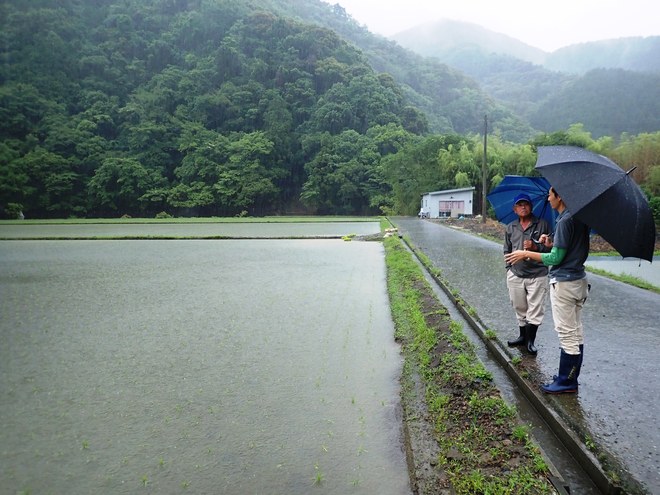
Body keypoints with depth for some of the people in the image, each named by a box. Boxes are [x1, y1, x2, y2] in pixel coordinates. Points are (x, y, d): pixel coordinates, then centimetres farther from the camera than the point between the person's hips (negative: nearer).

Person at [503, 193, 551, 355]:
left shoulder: (542, 224, -1)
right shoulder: (510, 228, 9)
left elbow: (551, 247, -1)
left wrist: (536, 247, -17)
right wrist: (509, 268, 7)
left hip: (537, 275, -3)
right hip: (515, 274, 3)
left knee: (535, 310, 1)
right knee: (520, 309, 13)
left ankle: (530, 341, 12)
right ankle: (523, 336, 29)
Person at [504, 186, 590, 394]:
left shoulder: (565, 221, -19)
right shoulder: (579, 217, 9)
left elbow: (556, 258, -18)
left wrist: (526, 254, -10)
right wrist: (552, 244, 8)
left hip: (564, 283, -10)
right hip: (578, 279, 10)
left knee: (567, 333, -1)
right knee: (576, 332, 15)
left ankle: (566, 382, 9)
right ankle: (571, 377, 26)